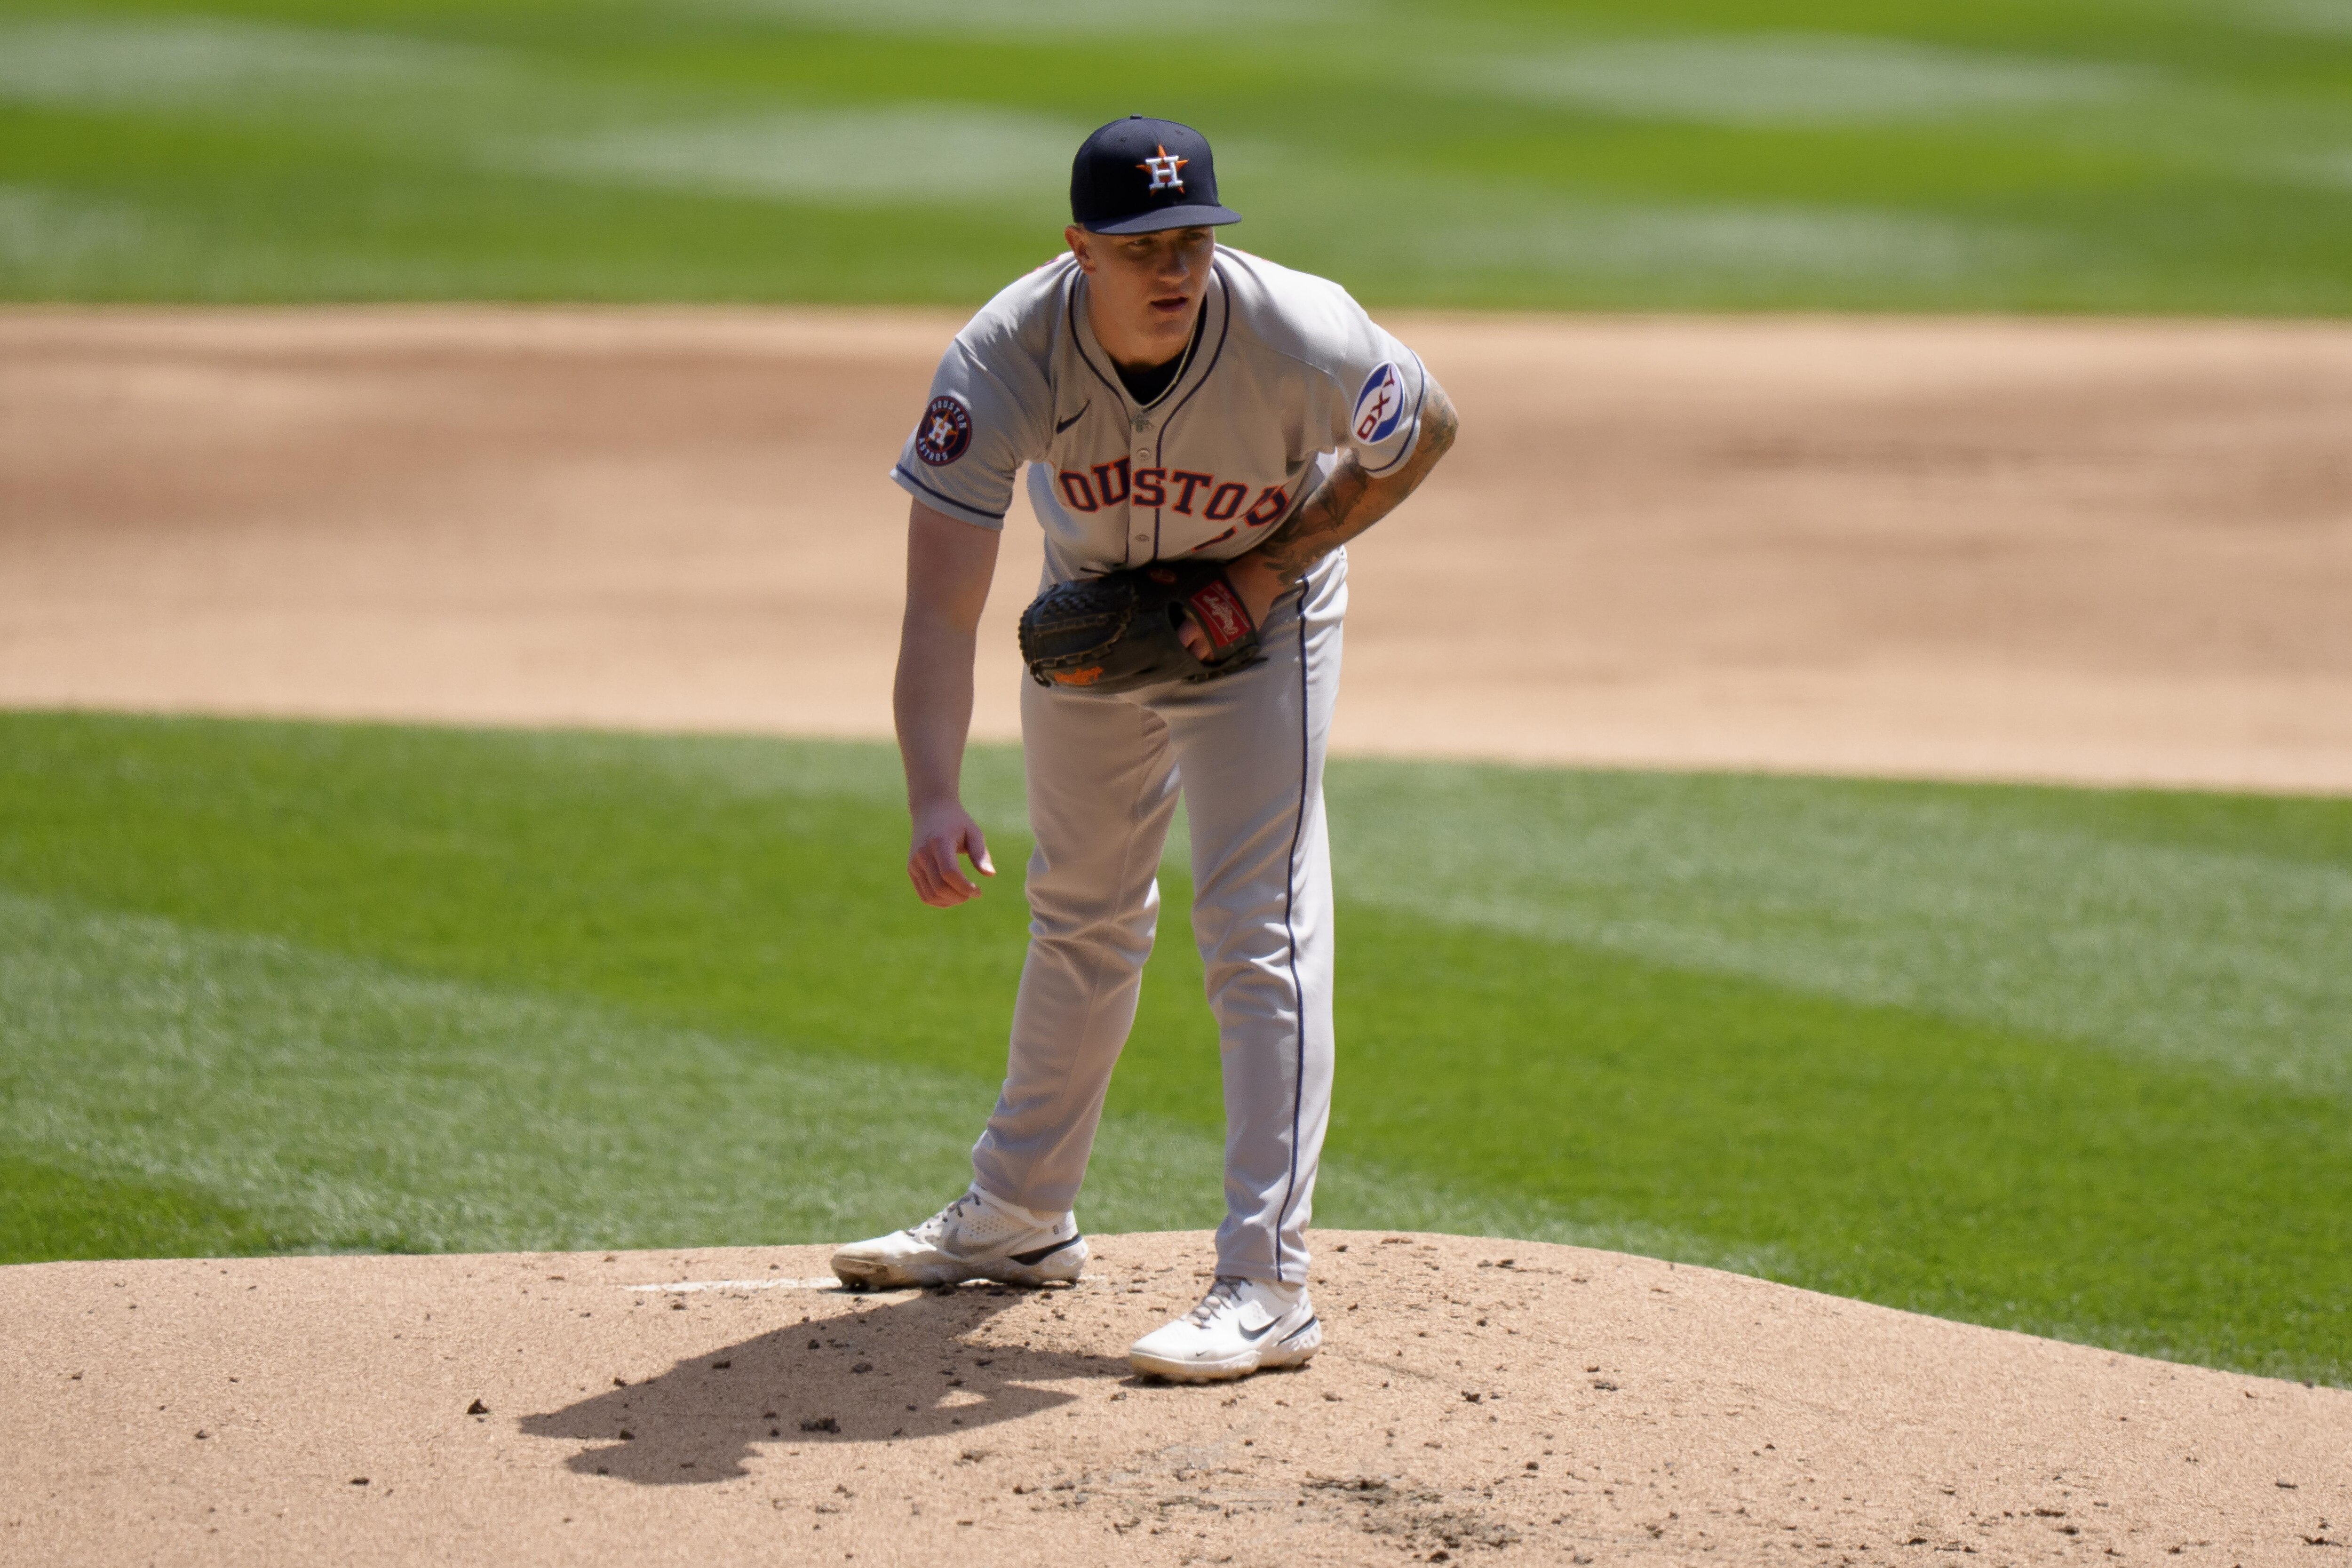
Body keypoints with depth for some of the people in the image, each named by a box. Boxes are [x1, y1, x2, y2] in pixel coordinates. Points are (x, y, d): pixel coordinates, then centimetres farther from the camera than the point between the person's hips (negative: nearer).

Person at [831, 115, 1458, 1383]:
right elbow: (939, 613, -36)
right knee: (1080, 913, 19)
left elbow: (1426, 431, -12)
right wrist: (934, 803, -49)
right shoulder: (1002, 362, -33)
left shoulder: (1303, 339, -35)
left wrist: (1270, 567, -21)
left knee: (1259, 926, -13)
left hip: (1258, 612, -3)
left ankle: (1267, 1288, -14)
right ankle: (1021, 1219, 36)